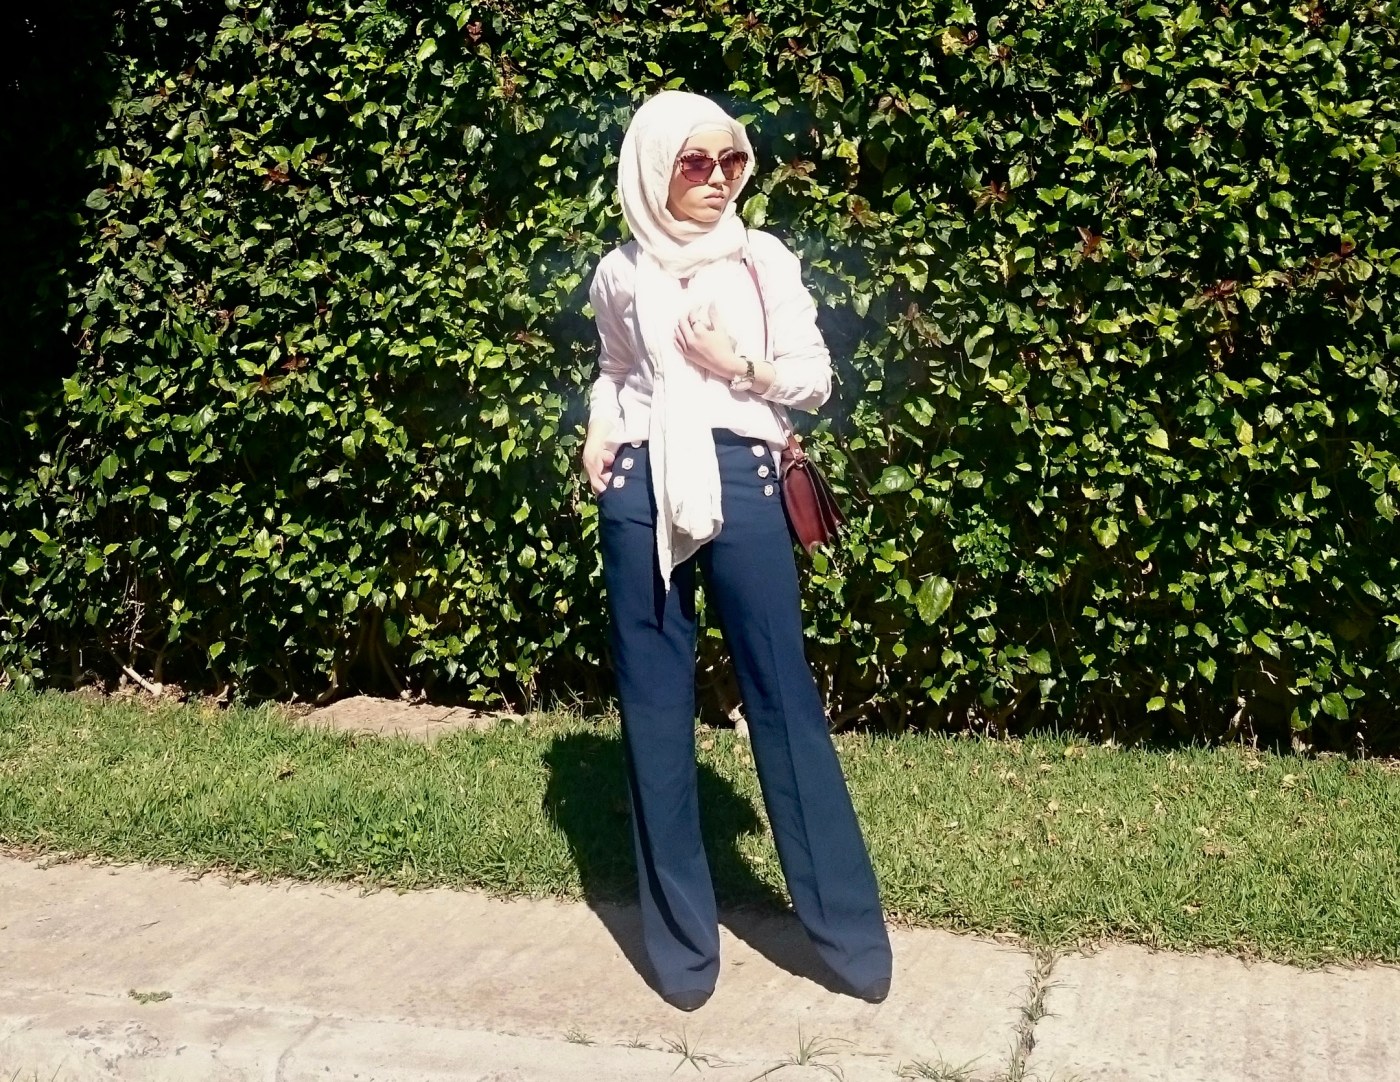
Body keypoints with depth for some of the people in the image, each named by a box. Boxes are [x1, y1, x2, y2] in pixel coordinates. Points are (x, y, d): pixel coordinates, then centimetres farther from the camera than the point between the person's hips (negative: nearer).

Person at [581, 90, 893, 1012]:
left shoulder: (765, 261, 5)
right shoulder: (620, 275, 9)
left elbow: (817, 379, 6)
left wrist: (741, 364, -10)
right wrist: (599, 427, 6)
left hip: (741, 483, -2)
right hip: (640, 492, 2)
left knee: (785, 699, 0)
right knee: (655, 711, 4)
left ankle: (853, 932, 10)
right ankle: (683, 941, 17)